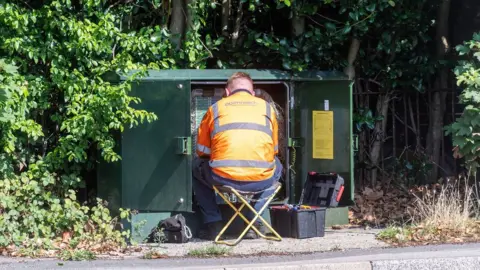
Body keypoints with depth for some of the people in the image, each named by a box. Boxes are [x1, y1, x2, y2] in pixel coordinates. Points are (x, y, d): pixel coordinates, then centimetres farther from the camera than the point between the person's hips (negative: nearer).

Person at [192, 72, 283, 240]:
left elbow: (202, 151, 21)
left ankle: (213, 223, 22)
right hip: (261, 180, 1)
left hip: (223, 179, -1)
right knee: (276, 167, 36)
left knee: (196, 167, 31)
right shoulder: (266, 107, 18)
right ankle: (254, 221, 24)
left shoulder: (216, 108, 14)